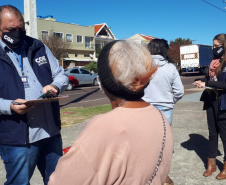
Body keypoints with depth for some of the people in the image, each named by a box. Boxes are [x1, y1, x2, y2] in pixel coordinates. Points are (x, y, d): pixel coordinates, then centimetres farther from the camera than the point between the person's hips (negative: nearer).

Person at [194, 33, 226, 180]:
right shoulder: (214, 62, 11)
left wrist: (206, 84, -20)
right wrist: (201, 81, 0)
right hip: (211, 101, 7)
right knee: (212, 133, 13)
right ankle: (211, 164, 25)